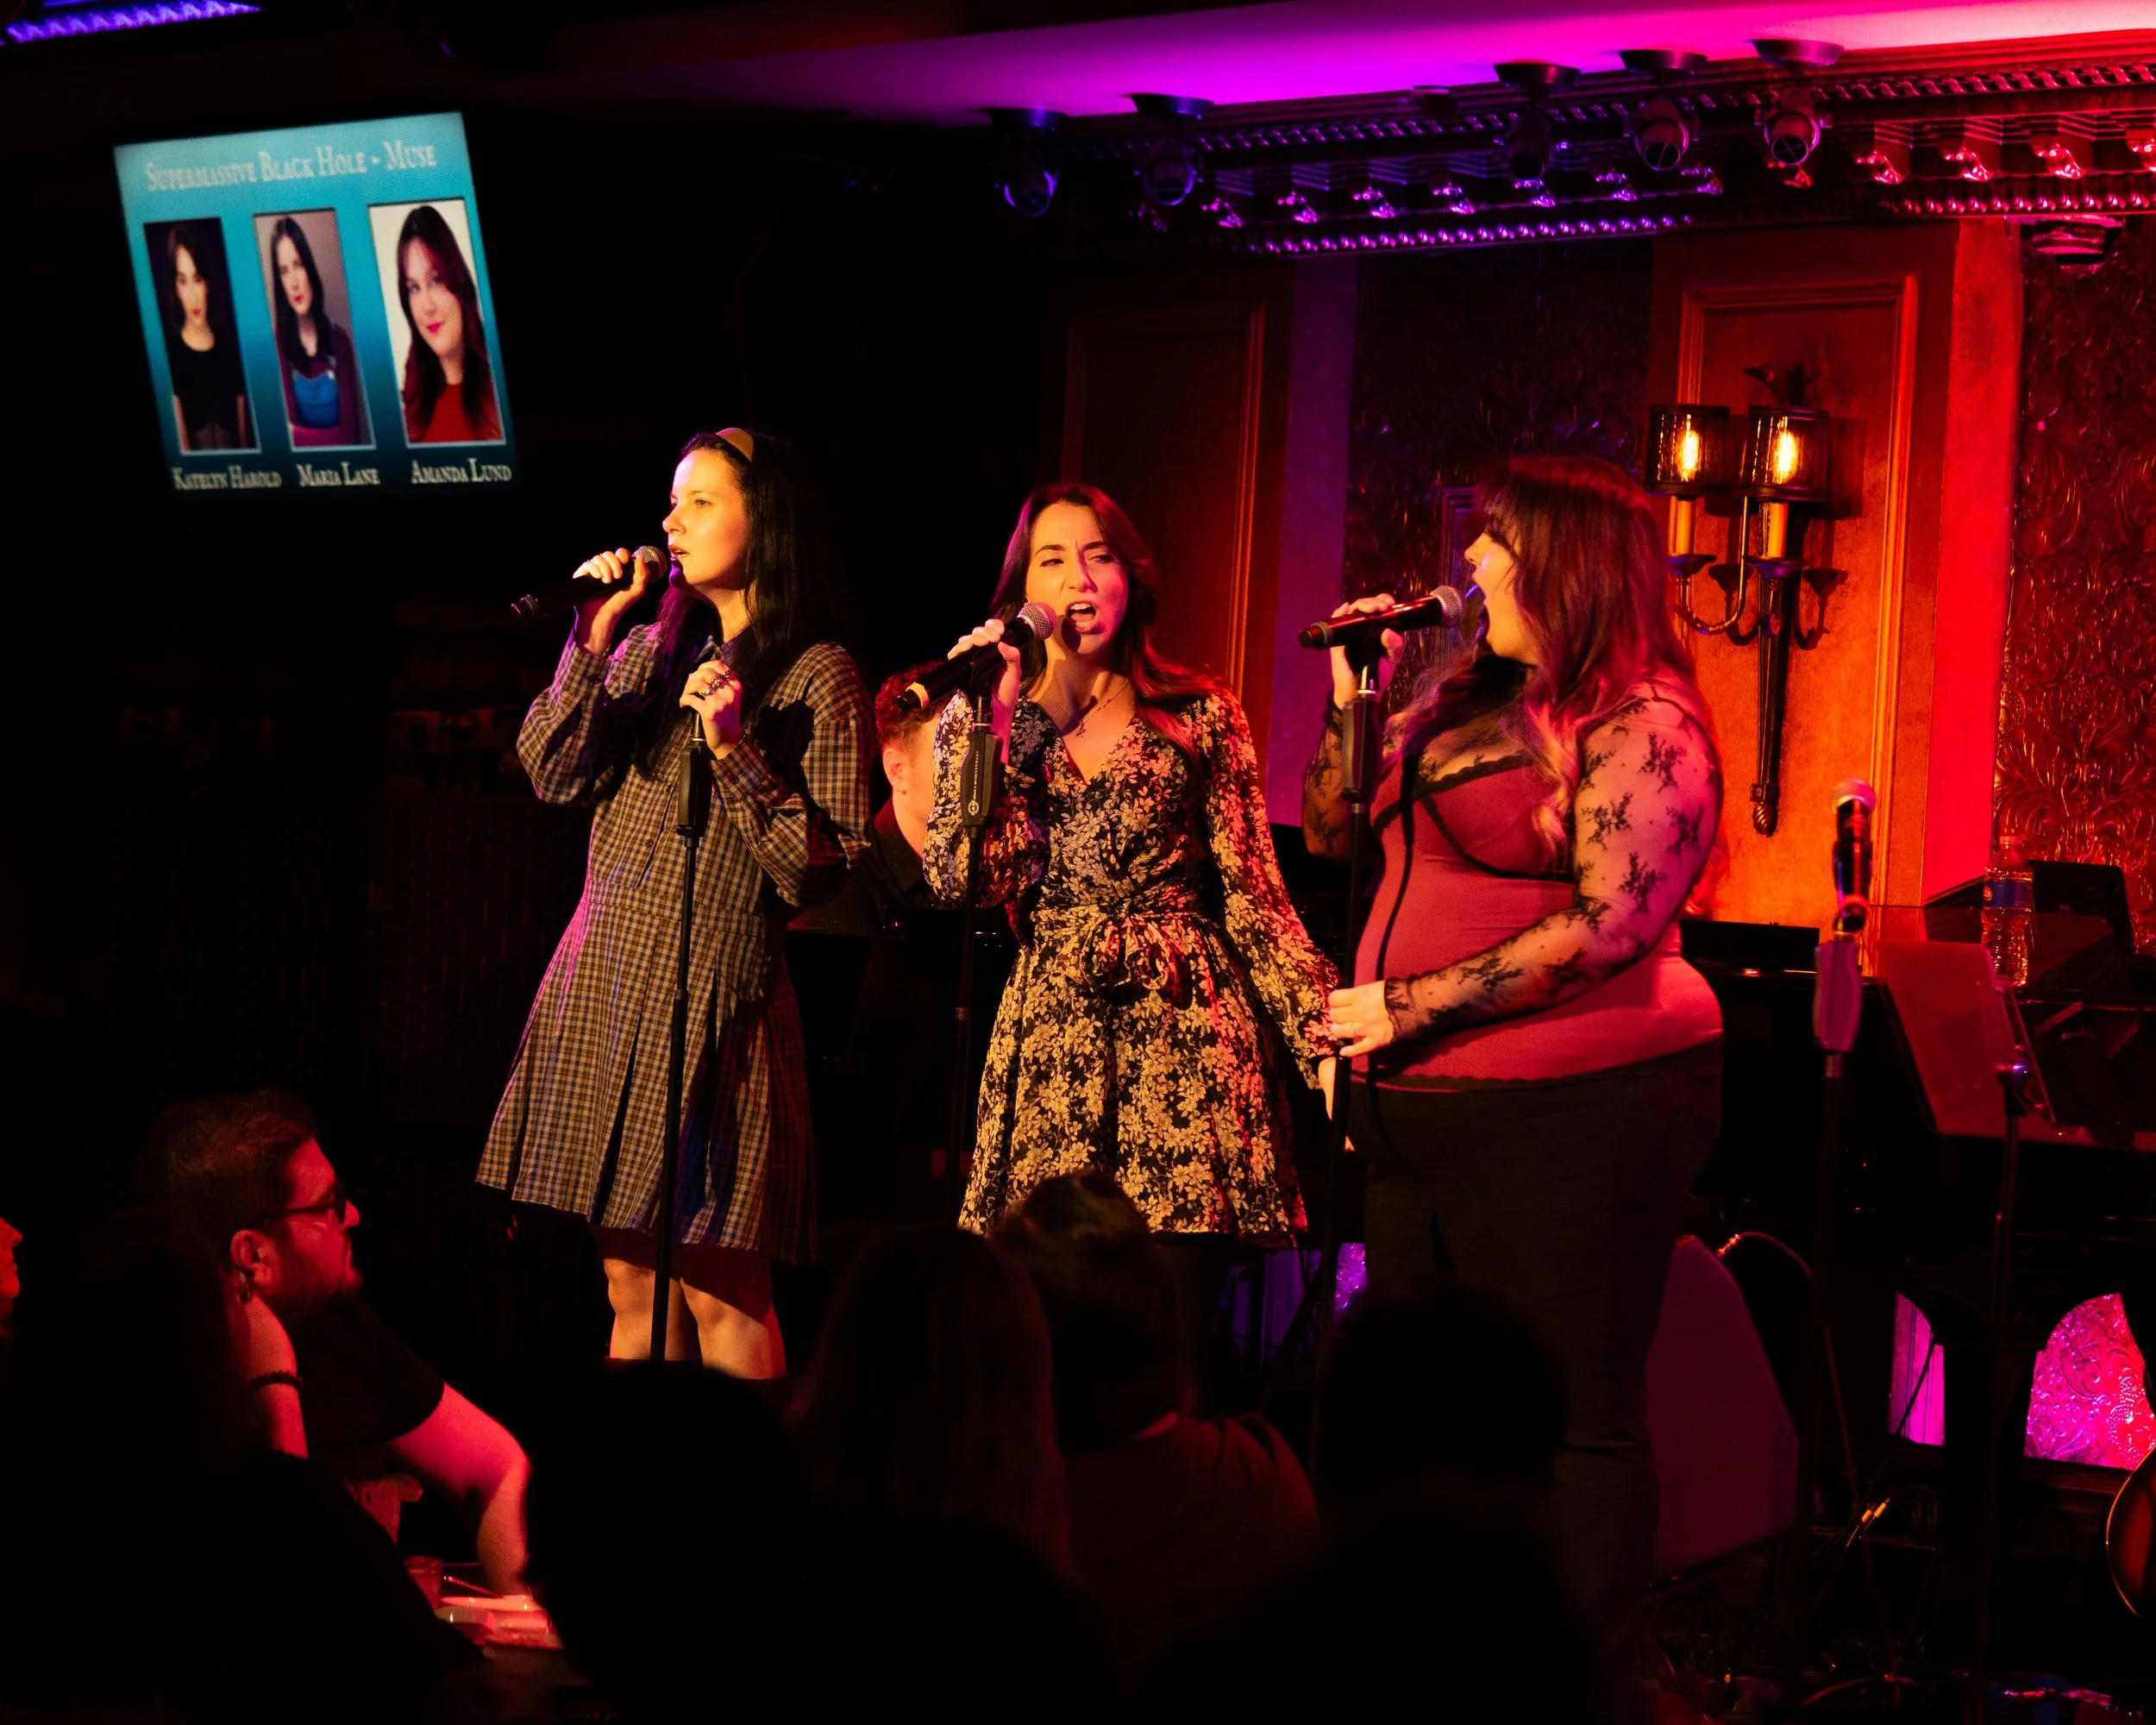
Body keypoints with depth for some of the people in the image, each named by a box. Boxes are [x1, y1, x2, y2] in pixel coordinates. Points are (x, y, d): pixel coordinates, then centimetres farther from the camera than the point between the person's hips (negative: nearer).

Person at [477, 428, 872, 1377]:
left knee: (718, 1289, -6)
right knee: (628, 1281, 9)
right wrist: (595, 635, -2)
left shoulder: (818, 677, -3)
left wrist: (735, 751, -16)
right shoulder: (654, 649, 15)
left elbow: (823, 871, -8)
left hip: (714, 986, -6)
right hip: (604, 973, 6)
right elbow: (553, 774, 3)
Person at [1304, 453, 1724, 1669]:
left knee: (1569, 1427, -4)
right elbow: (1332, 833, 24)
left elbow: (1610, 928, -21)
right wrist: (1354, 698, 8)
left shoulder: (1638, 727, -10)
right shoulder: (1465, 700, 15)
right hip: (1420, 1116, 9)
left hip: (1568, 1121, -9)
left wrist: (1405, 1005, -17)